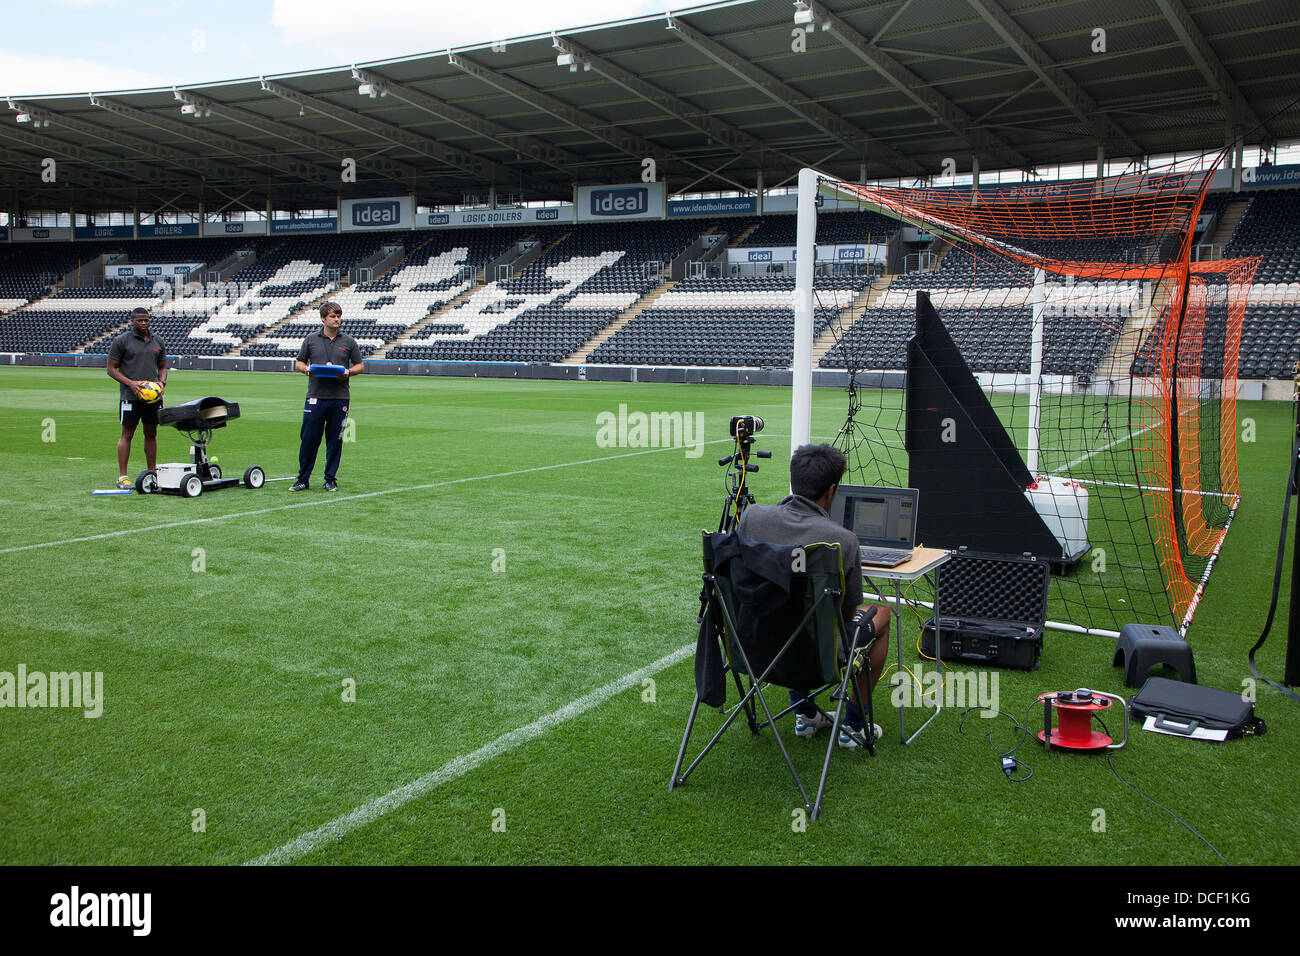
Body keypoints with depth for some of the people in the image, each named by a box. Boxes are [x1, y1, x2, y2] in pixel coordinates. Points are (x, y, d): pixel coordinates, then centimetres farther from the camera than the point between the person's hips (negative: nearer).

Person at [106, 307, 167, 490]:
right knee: (127, 434, -4)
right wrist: (130, 383, -15)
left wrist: (161, 381, 0)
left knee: (151, 434, 10)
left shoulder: (157, 341, 13)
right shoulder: (121, 341, -1)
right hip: (130, 396, -5)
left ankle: (152, 473, 18)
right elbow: (111, 369, -2)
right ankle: (122, 476, -2)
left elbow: (162, 367, 21)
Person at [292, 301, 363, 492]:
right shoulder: (311, 340, 9)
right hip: (315, 397, 0)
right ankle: (303, 479, 10)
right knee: (309, 438, 0)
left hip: (339, 398, 0)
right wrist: (306, 369, -6)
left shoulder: (349, 341, 9)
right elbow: (299, 362, 15)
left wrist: (349, 372, -7)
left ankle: (331, 479, 13)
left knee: (335, 440, 3)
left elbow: (360, 365, 12)